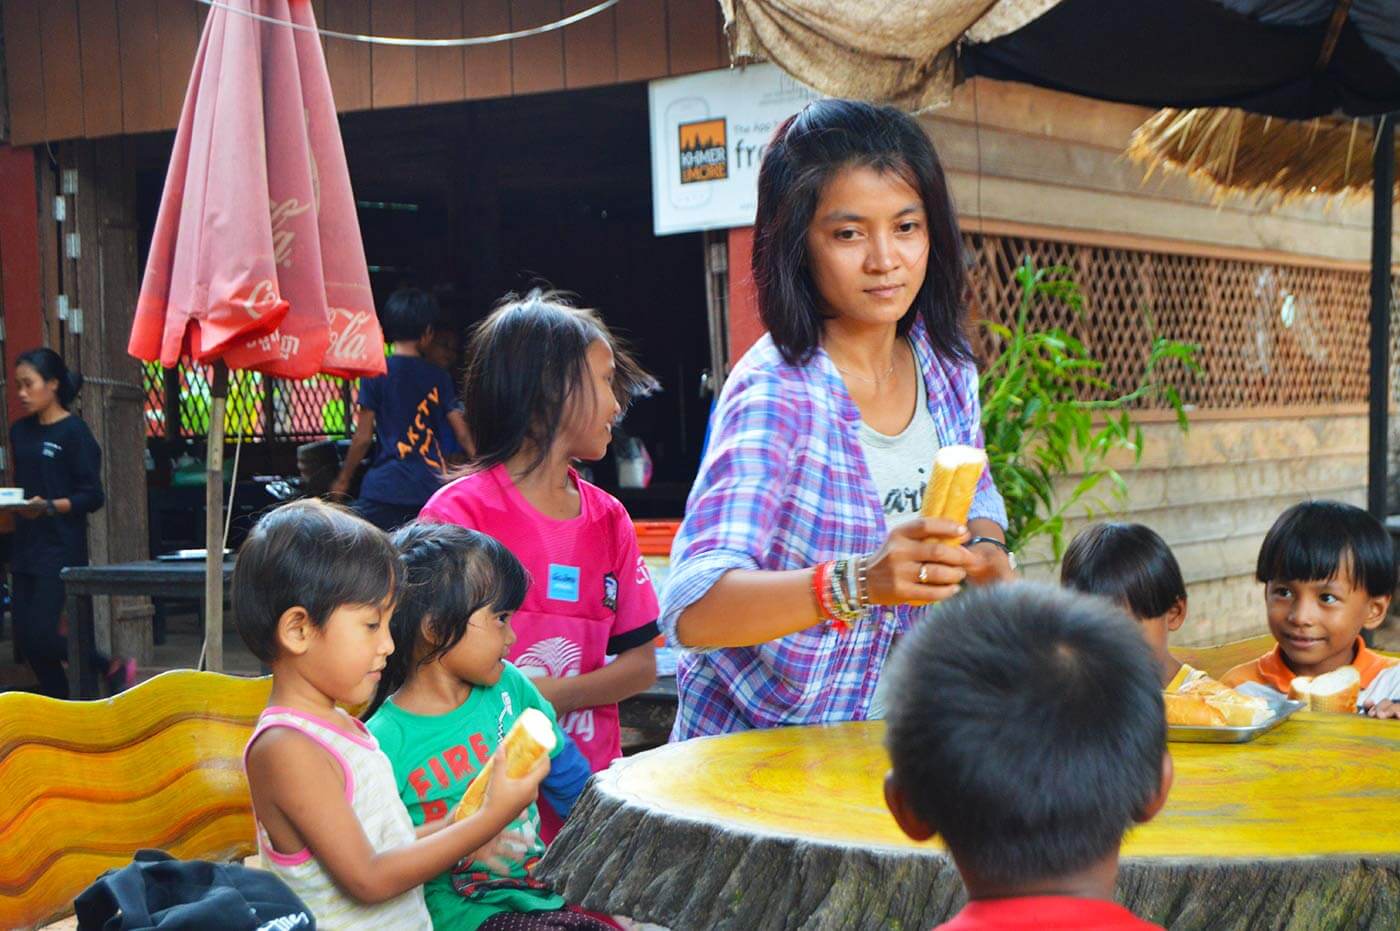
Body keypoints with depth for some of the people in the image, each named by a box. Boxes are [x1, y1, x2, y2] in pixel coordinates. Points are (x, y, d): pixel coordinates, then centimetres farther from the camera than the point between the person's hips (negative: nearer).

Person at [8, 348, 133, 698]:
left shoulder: (74, 432, -8)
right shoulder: (20, 432, 12)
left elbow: (92, 497, -11)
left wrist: (49, 507, -24)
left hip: (60, 549, -7)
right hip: (26, 547, 7)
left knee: (40, 635, -12)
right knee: (26, 638, 5)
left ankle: (112, 668, 9)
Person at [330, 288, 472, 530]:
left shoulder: (376, 373, -1)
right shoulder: (439, 377, 7)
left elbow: (363, 436, -1)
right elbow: (462, 433, 6)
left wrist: (342, 481, 11)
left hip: (386, 488, -3)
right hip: (432, 489, 3)